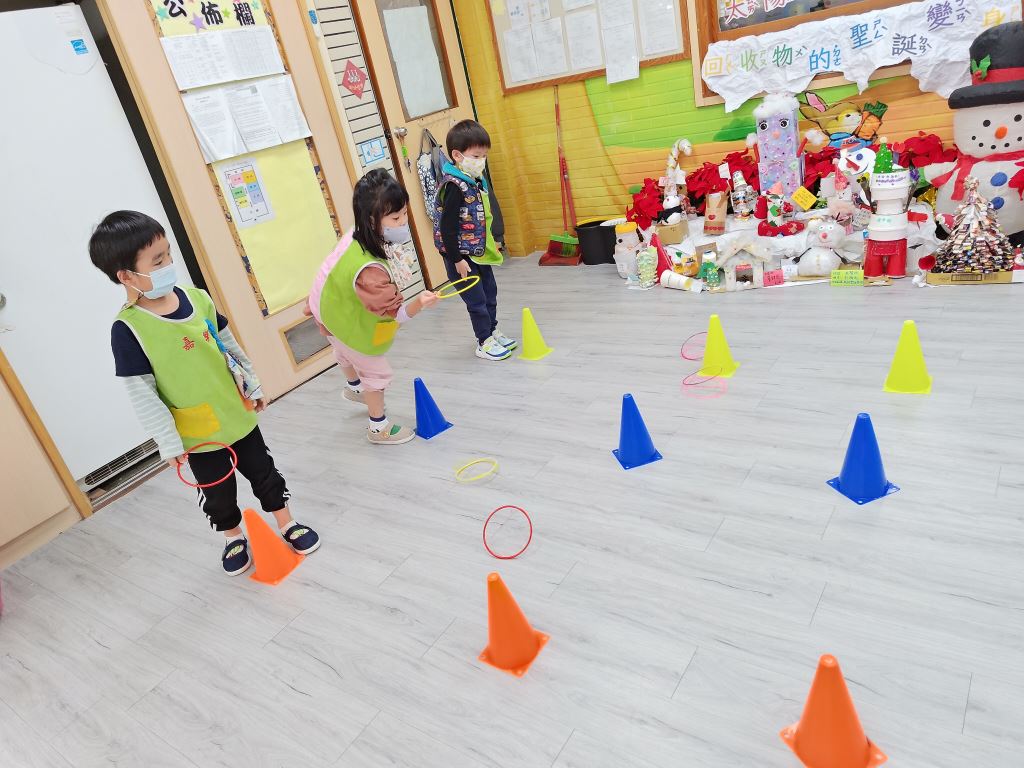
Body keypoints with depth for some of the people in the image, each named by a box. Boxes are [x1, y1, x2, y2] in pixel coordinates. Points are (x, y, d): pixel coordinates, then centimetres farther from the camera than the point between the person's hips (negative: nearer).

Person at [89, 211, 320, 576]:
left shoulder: (197, 298, -6)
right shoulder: (128, 329, -21)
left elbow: (230, 345, 7)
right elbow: (142, 394, -16)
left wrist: (254, 385, 13)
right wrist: (168, 443, -14)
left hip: (238, 414, 4)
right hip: (196, 434, -3)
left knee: (263, 472, 18)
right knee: (218, 493, 17)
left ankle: (287, 524, 38)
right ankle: (234, 539, 42)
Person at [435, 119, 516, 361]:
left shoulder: (476, 180, 5)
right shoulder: (454, 186, -22)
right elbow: (447, 227, -24)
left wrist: (491, 243, 20)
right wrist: (457, 260, -22)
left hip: (480, 252, 9)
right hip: (462, 256, -9)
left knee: (490, 293, 18)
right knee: (476, 299, 2)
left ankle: (492, 332, 35)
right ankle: (484, 342, 16)